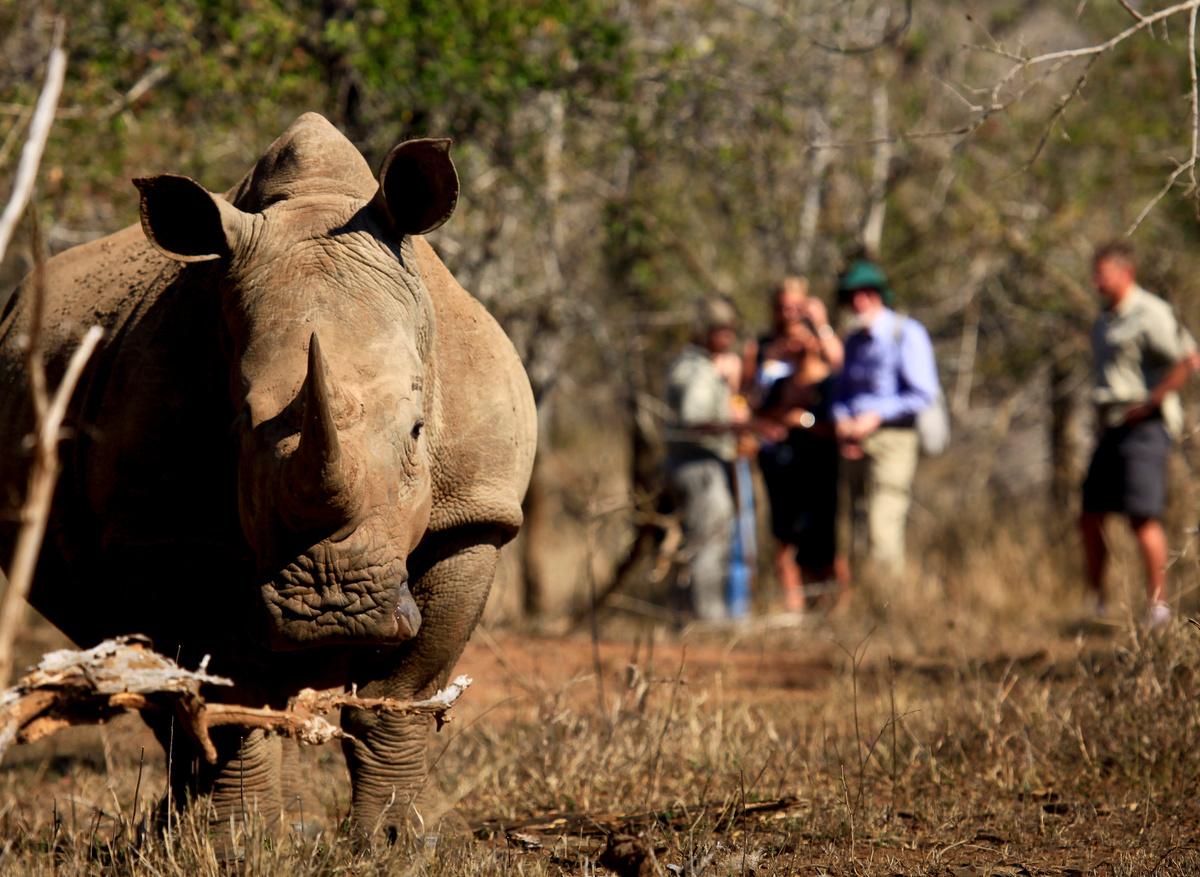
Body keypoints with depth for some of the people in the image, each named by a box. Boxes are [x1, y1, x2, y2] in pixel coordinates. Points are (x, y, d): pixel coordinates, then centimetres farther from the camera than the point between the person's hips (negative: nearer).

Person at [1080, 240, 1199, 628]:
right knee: (1090, 517, 6)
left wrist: (1149, 403, -16)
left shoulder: (1150, 314, -10)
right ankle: (1096, 603, 14)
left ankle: (1158, 603, -7)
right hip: (1111, 428, 9)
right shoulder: (1103, 322, 19)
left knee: (1143, 517, -12)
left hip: (1144, 426, -9)